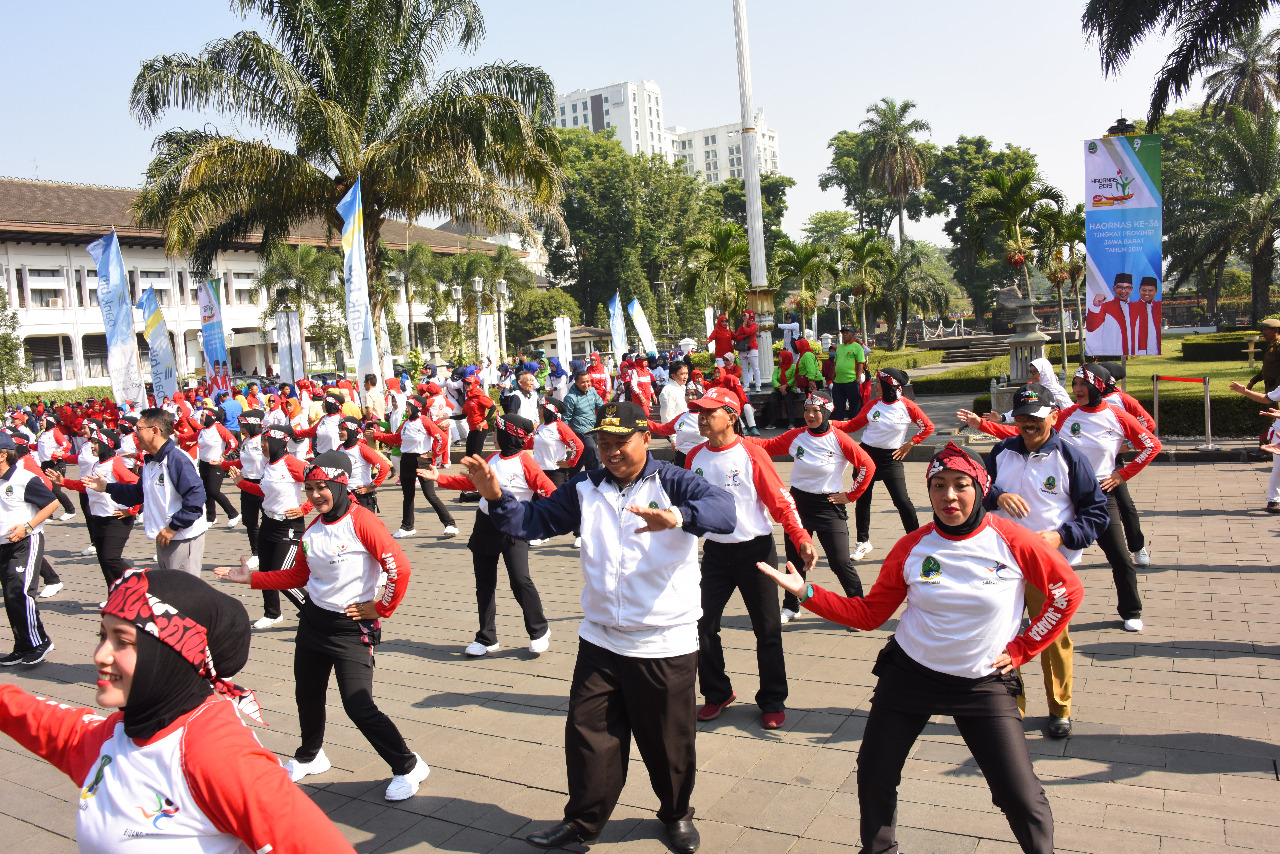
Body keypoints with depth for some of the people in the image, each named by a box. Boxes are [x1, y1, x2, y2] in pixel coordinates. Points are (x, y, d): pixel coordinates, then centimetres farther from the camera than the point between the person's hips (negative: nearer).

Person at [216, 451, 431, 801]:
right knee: (307, 694, 20)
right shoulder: (312, 529, 6)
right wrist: (250, 578, 13)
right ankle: (310, 756, 48)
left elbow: (399, 567, -24)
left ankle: (408, 767, 7)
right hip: (313, 621, 8)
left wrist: (379, 607, -15)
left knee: (359, 707, -10)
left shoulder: (361, 522, -19)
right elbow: (297, 575, 17)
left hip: (352, 627, -8)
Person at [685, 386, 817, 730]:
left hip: (755, 550, -4)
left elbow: (781, 501, -11)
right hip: (715, 552, 4)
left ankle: (773, 702, 20)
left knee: (767, 628, 4)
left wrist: (801, 539, -23)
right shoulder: (695, 457, 3)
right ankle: (717, 693, 25)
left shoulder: (752, 454, -11)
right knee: (702, 625, 4)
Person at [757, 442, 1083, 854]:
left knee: (1022, 798, -4)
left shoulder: (1011, 540, -12)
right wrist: (807, 593, -11)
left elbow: (1068, 591, 0)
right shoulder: (911, 547, -6)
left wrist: (1020, 649, -1)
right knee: (873, 778, 8)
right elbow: (869, 613, -1)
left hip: (984, 682, -2)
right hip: (909, 674, 2)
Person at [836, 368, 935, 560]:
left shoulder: (907, 406, -6)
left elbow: (928, 427, 3)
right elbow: (853, 425, 7)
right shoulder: (873, 405, 2)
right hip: (867, 455, 3)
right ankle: (863, 541, 23)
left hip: (891, 458, -3)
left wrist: (909, 444, -2)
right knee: (862, 499, 7)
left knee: (901, 500, -10)